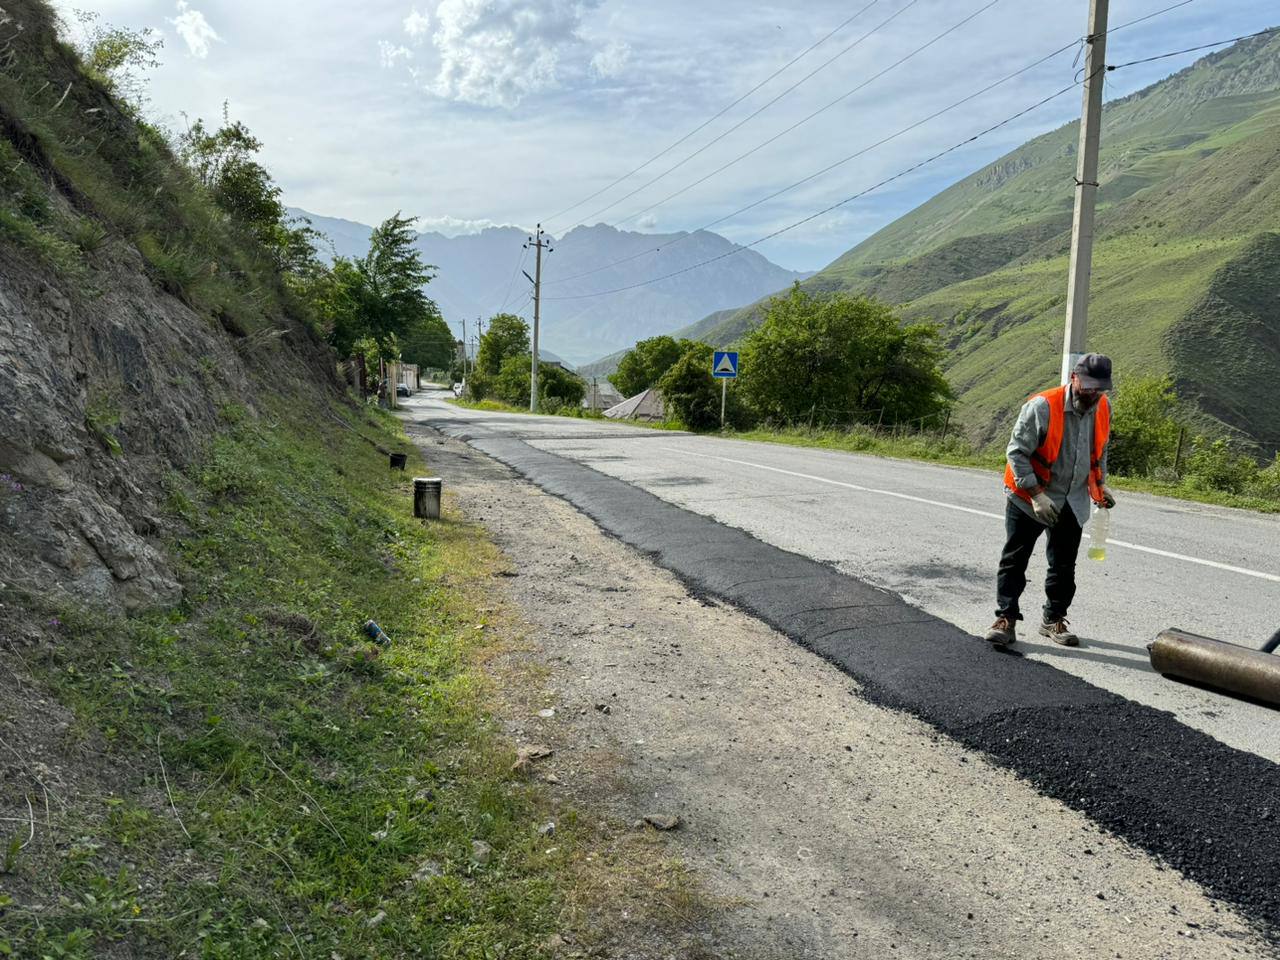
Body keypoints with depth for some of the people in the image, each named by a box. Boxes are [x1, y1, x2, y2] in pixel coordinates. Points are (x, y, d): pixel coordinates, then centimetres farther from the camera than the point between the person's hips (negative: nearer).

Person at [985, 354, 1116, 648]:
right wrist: (1036, 495, -24)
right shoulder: (1043, 406, -22)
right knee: (1014, 560, 0)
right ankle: (1006, 619, 8)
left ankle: (1054, 620, 25)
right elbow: (1017, 452, -20)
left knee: (1064, 566, 12)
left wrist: (1099, 485, 9)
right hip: (1028, 499, -5)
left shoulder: (1103, 408, 0)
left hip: (1072, 502, 6)